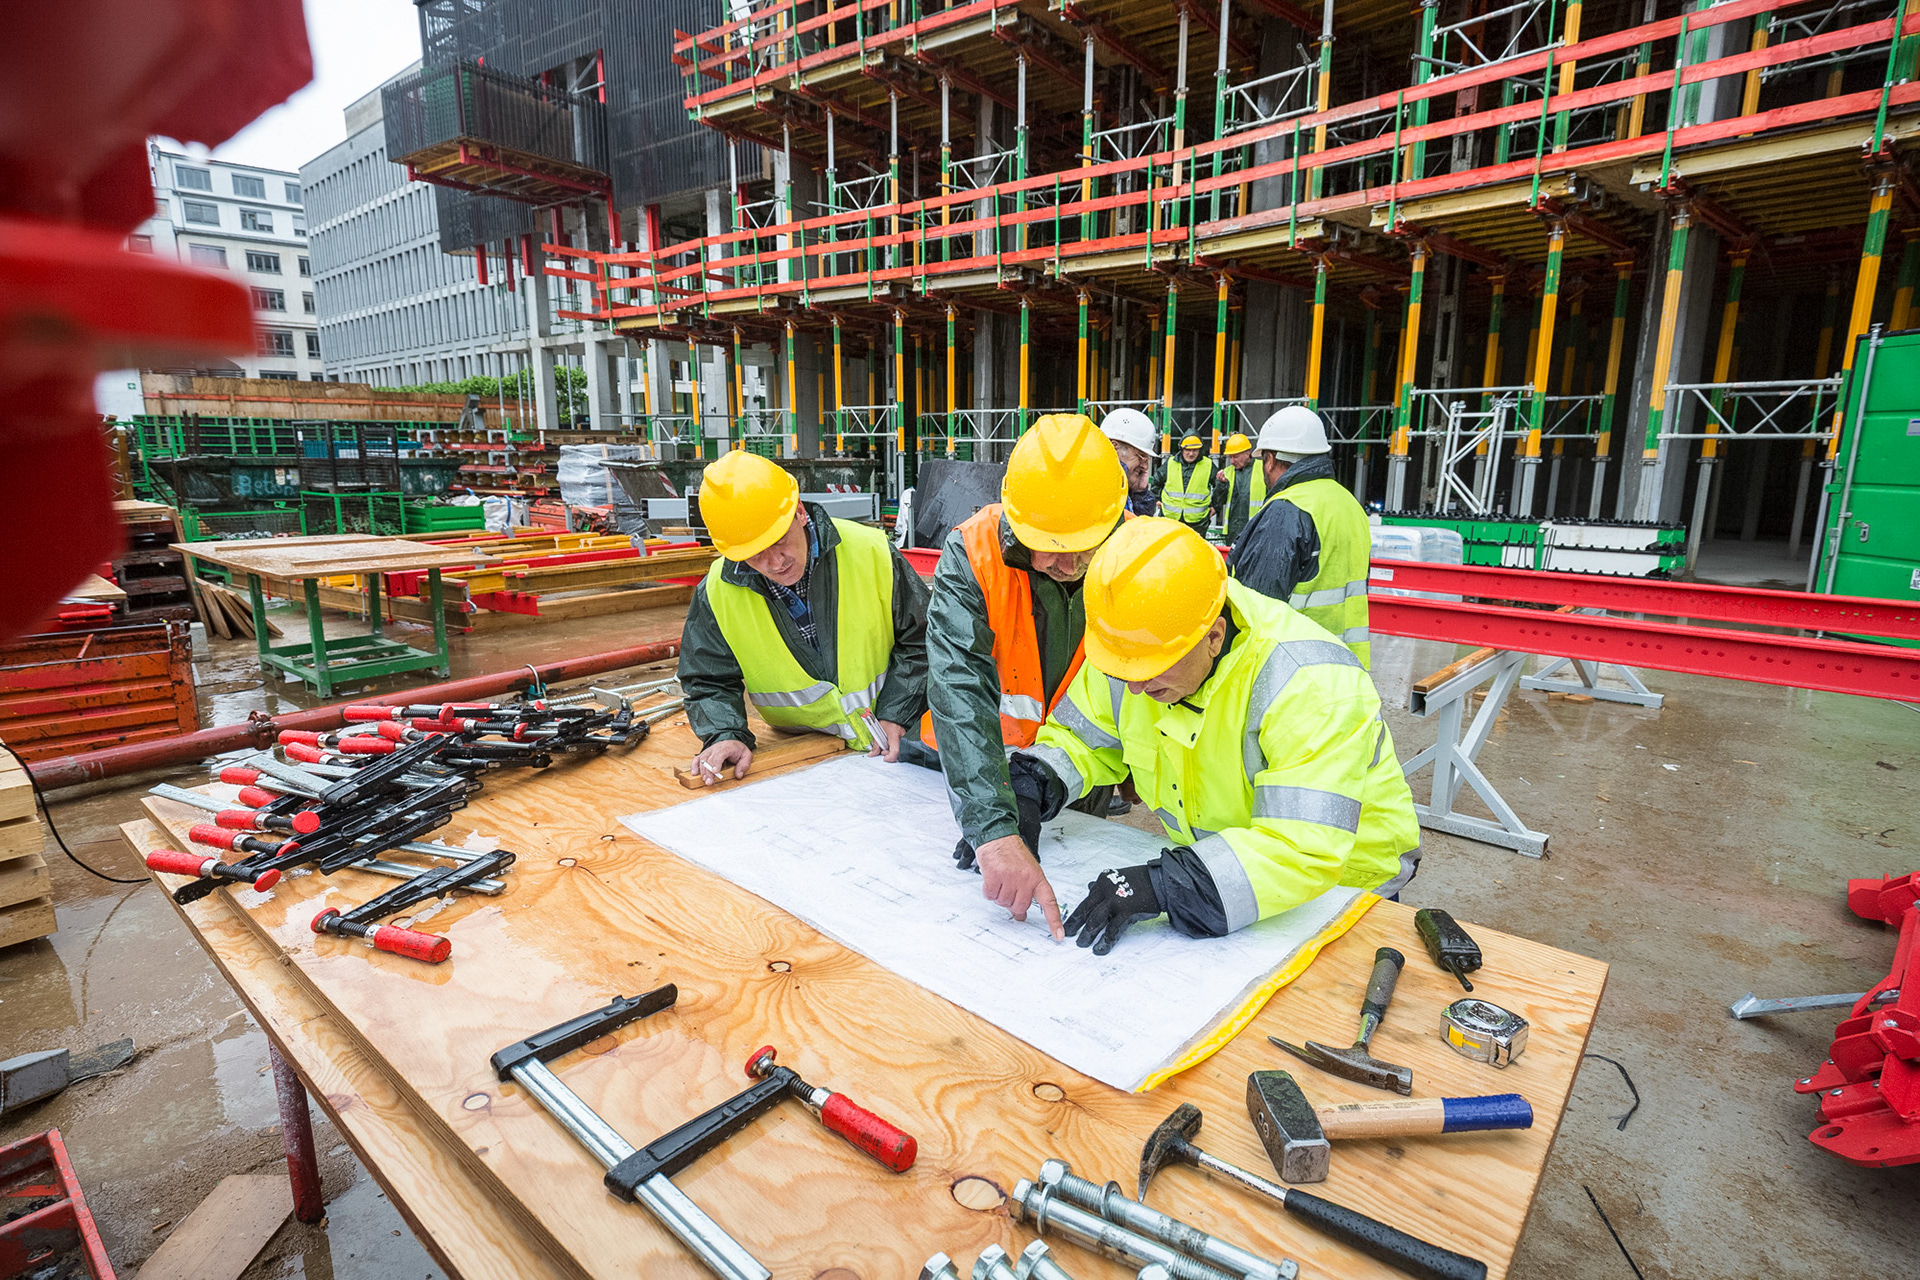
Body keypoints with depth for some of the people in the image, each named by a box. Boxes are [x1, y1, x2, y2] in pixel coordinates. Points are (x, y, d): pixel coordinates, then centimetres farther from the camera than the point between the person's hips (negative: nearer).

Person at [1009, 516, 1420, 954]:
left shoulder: (1312, 685, -32)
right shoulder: (1135, 648, -14)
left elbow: (1305, 851, -38)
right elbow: (1077, 734, 2)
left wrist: (1160, 884, -46)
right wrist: (1031, 783, -19)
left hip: (1335, 881, -3)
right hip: (1211, 864, 4)